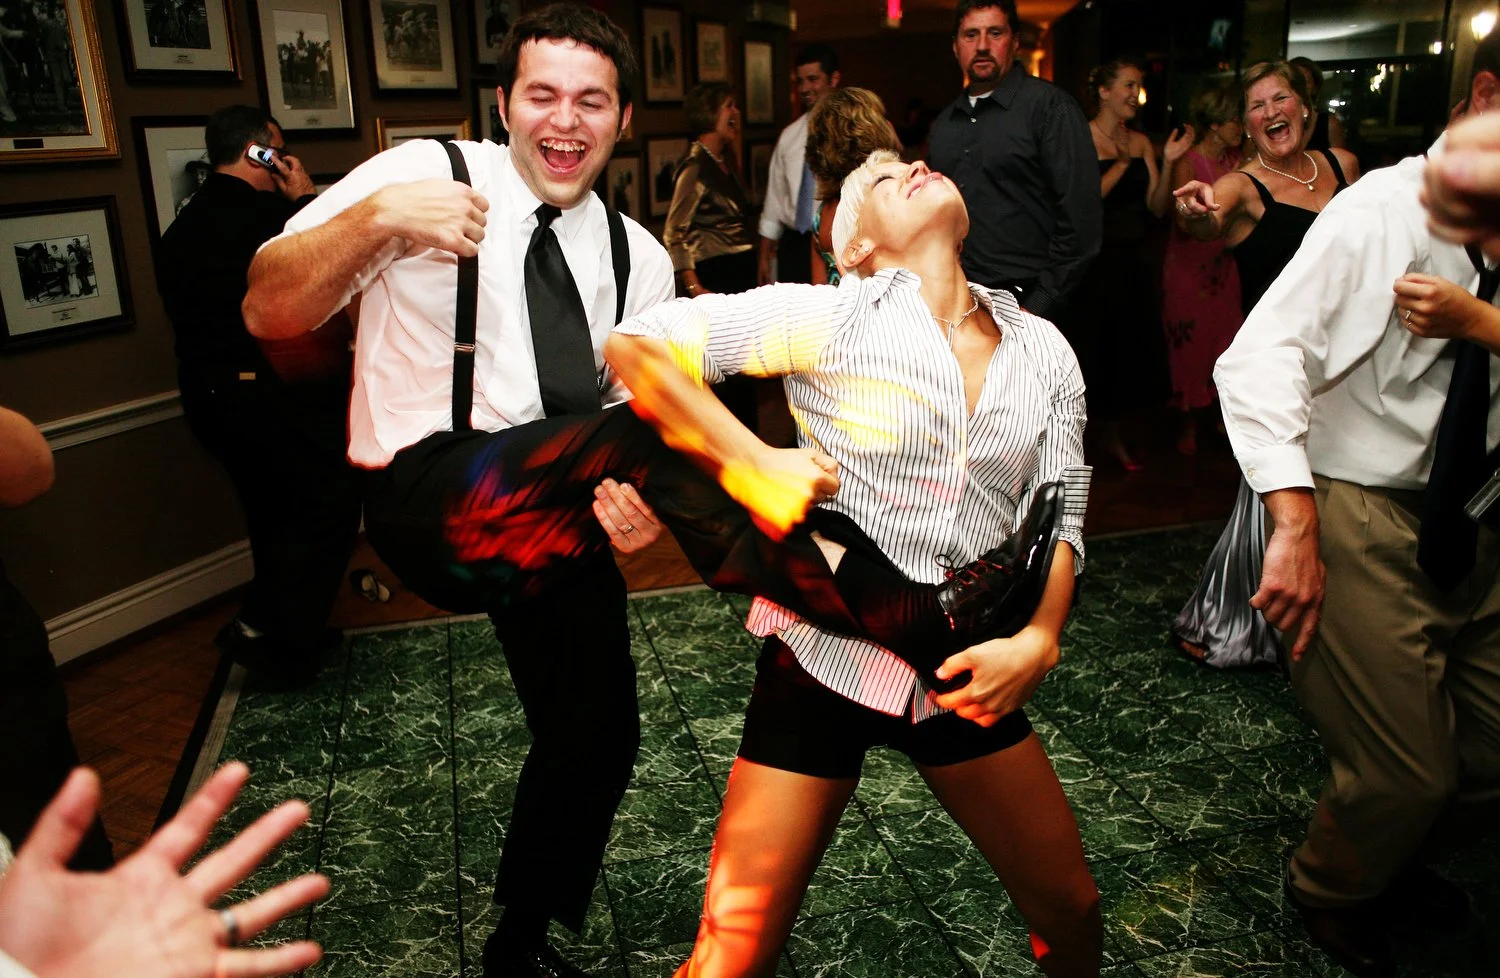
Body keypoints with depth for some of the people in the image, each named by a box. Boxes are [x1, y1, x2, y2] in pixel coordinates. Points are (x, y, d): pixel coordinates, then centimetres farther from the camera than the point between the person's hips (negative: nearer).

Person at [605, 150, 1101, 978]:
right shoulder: (832, 318, -10)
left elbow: (1058, 517, 5)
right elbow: (634, 345, -12)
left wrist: (1038, 640, -12)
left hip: (968, 668, 4)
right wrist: (755, 466, -19)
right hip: (829, 652, -4)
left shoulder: (1043, 351, 4)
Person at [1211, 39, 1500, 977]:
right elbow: (1259, 361, -21)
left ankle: (1384, 862, 45)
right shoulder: (1382, 209, -11)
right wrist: (1296, 526, -26)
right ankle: (1330, 893, 32)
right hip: (1367, 520, -6)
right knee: (1407, 774, -2)